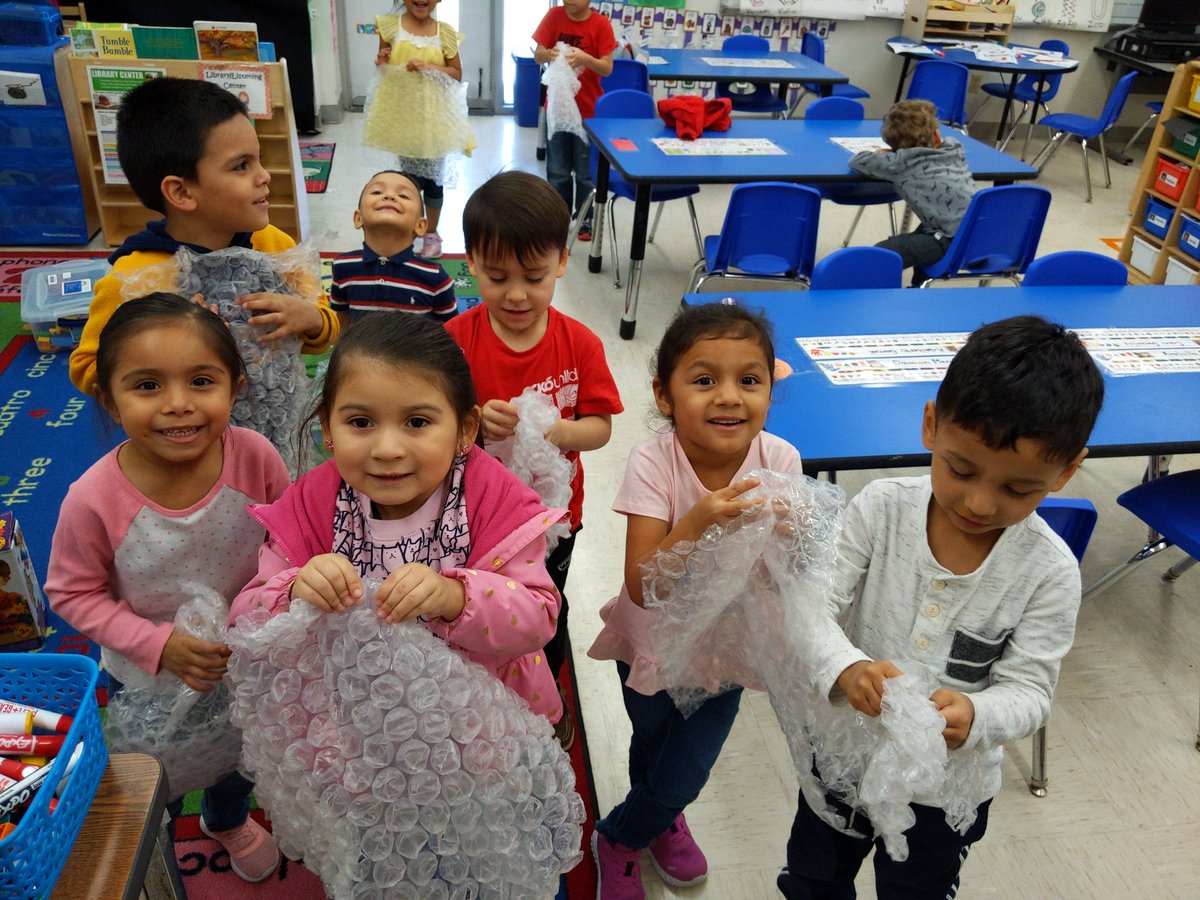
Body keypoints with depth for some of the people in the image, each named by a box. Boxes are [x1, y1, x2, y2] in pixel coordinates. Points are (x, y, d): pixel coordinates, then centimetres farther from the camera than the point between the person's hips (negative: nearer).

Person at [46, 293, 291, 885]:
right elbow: (73, 593, -16)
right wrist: (158, 645, -25)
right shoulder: (94, 499, -31)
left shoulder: (255, 457, -28)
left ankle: (228, 820, 66)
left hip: (249, 664, 2)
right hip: (145, 680, -1)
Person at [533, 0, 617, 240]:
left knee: (586, 171, 7)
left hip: (588, 108, -2)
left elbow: (607, 68, -12)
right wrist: (549, 54, -26)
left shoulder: (601, 24, -9)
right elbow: (538, 55, -4)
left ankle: (585, 219, 22)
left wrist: (585, 58, -30)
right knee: (557, 170, 10)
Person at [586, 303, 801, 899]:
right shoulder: (653, 462, -28)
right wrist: (696, 522, -48)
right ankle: (660, 821, 59)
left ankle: (619, 835, 51)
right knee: (651, 748, 23)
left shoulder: (779, 461, -21)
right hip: (653, 641, -2)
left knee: (685, 775, 17)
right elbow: (642, 586, -33)